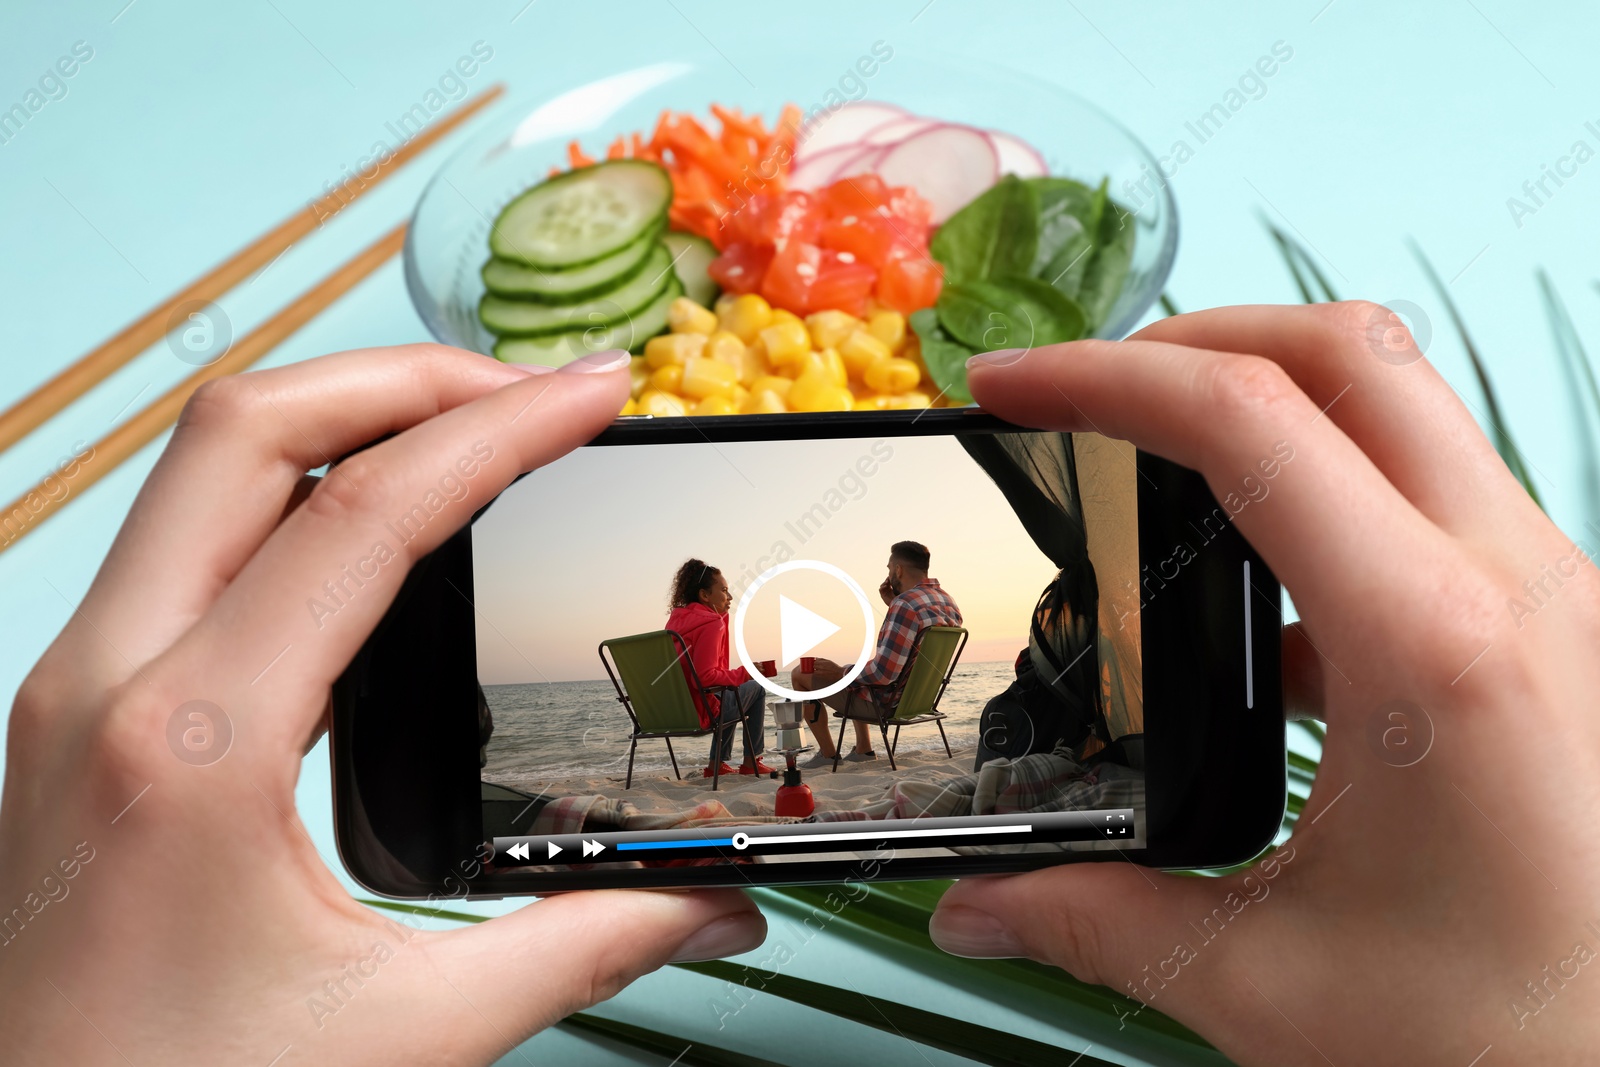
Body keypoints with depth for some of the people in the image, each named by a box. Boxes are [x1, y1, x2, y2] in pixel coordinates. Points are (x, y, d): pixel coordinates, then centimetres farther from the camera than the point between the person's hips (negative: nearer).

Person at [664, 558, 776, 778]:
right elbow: (705, 677, -26)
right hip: (698, 713, -9)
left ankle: (717, 764, 32)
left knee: (731, 694, 35)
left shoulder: (677, 618, 8)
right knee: (756, 687, 15)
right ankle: (751, 762, 18)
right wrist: (744, 673, -14)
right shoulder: (712, 624, -18)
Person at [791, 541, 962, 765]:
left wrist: (841, 672, -14)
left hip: (887, 702, -9)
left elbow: (883, 673, -29)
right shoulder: (949, 603, 2)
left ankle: (828, 754, 16)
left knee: (801, 675, 7)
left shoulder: (906, 605, -27)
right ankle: (863, 750, 34)